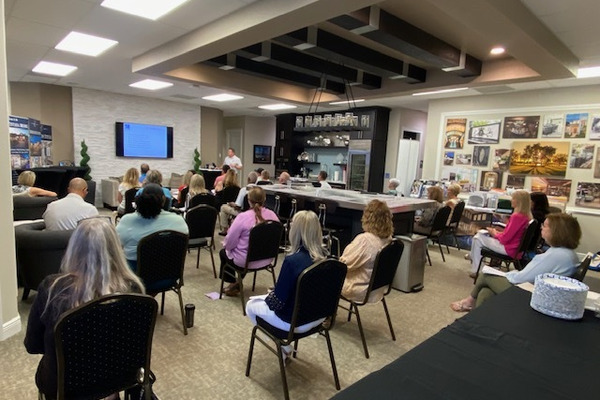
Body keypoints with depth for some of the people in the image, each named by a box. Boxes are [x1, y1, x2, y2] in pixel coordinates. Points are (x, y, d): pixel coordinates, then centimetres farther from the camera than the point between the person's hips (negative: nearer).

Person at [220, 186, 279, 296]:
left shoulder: (243, 217, -24)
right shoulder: (272, 215, -10)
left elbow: (229, 243, -16)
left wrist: (225, 244, 7)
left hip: (246, 261, -5)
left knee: (223, 252, 27)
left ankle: (232, 284, 40)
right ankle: (237, 284, 42)